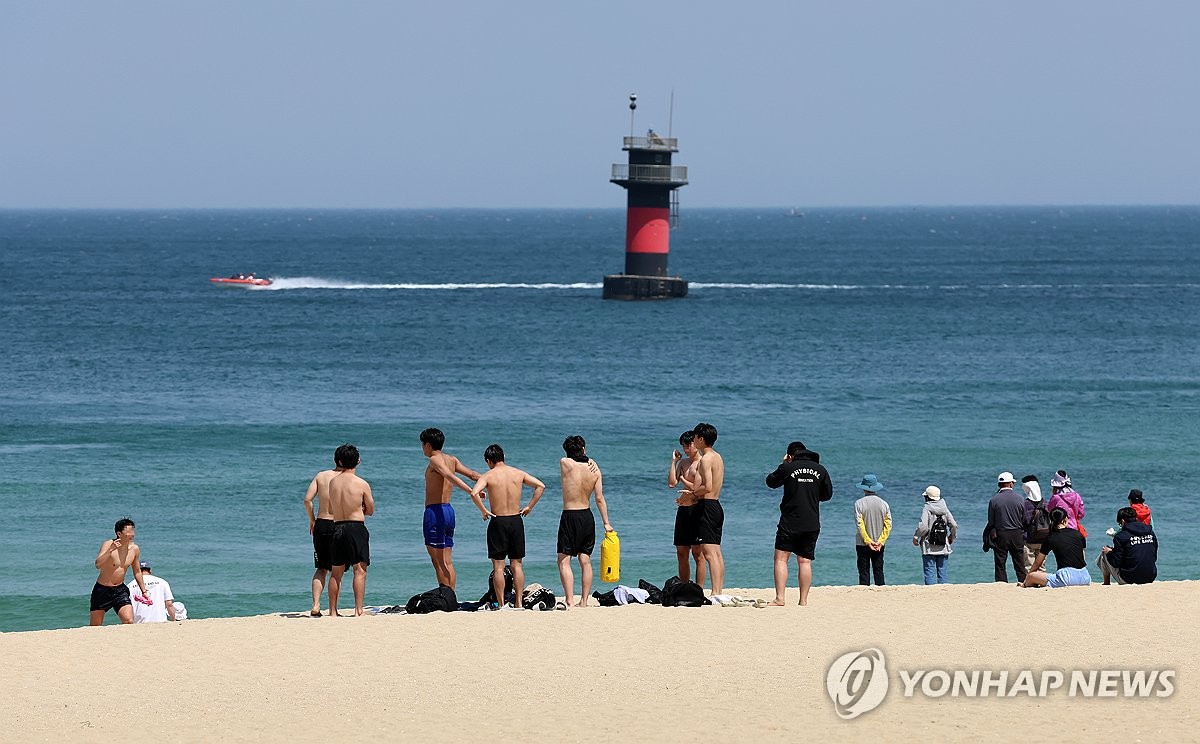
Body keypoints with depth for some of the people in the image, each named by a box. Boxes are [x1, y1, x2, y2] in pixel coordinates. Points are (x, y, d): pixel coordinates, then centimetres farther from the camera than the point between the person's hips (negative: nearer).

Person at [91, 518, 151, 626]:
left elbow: (137, 572, 14)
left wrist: (144, 591, 16)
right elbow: (98, 564, -29)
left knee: (129, 621, -17)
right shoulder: (108, 545, -15)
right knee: (94, 627, 5)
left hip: (120, 590, 3)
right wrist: (110, 550, -39)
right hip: (102, 590, -3)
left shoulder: (134, 549, 0)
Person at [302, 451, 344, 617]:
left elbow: (307, 500, -2)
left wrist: (312, 520, 10)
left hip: (321, 524, 4)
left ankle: (316, 605, -1)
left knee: (321, 569, 13)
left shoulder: (321, 476, 5)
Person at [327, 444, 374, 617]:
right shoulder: (362, 485, -7)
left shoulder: (333, 482, 6)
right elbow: (370, 511, 3)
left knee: (336, 572, 11)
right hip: (356, 528, -5)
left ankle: (333, 611, 15)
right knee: (360, 570, -3)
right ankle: (359, 610, -11)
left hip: (337, 527, 5)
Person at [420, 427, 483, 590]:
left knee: (438, 562, -7)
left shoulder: (435, 460, -11)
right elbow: (472, 474, 11)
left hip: (434, 511, -9)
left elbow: (451, 477, -26)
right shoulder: (451, 459, 14)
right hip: (449, 511, 9)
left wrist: (471, 491, -36)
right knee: (447, 562, 10)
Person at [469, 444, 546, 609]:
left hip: (498, 521, -3)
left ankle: (501, 604, 1)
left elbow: (474, 493, -23)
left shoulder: (488, 476, -6)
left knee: (498, 566, 2)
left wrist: (484, 510, -10)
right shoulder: (518, 473, 4)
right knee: (516, 564, 11)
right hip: (516, 520, 3)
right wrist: (529, 507, 6)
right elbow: (540, 486, 3)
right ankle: (519, 603, 8)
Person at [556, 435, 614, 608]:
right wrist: (606, 523, 2)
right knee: (585, 561, 12)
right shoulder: (594, 469, -1)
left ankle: (569, 601, -13)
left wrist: (587, 461, 21)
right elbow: (600, 498, -2)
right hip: (587, 516, 5)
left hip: (569, 517, -5)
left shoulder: (565, 464, -12)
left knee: (564, 561, -2)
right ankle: (584, 601, 13)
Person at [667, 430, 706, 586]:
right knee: (681, 553, 9)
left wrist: (682, 479, 3)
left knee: (697, 553, -7)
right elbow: (672, 483, 7)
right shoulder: (683, 462, 17)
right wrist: (674, 462, 5)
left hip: (696, 508, -8)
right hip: (683, 509, 8)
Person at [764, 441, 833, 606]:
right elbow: (827, 494, 14)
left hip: (790, 522, -3)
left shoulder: (787, 468, -5)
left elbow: (770, 482, 12)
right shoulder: (820, 470, 5)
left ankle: (779, 598, -12)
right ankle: (803, 600, 3)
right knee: (805, 561, 7)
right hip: (812, 524, 3)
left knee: (781, 558, -1)